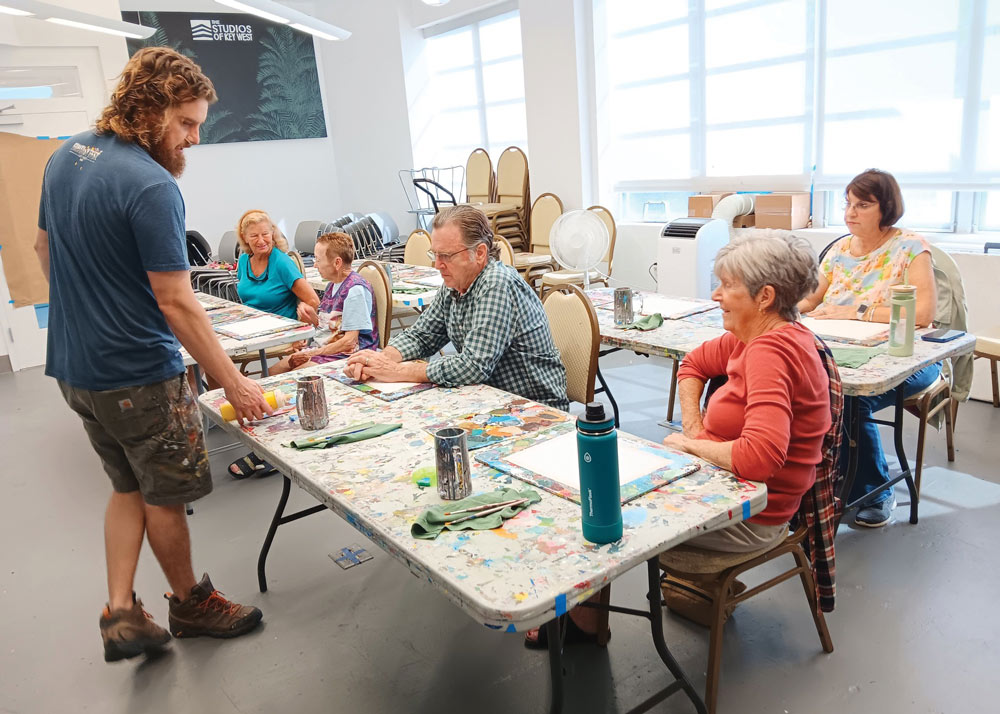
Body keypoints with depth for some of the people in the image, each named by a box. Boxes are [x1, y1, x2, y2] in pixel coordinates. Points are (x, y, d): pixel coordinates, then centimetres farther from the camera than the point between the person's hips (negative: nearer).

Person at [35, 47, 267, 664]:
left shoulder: (65, 158, 6)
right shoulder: (152, 186, -22)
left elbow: (46, 250, 17)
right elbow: (175, 302, -23)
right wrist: (234, 383, -18)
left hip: (73, 367, 8)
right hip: (137, 377, -8)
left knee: (129, 486, 21)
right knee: (164, 495, 11)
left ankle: (121, 614, 21)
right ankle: (190, 602, 31)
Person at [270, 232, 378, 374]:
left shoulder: (355, 290, -18)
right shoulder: (333, 285, 13)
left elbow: (349, 342, -21)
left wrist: (311, 354, -16)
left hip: (346, 356, -10)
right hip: (326, 349, 10)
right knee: (270, 374, 0)